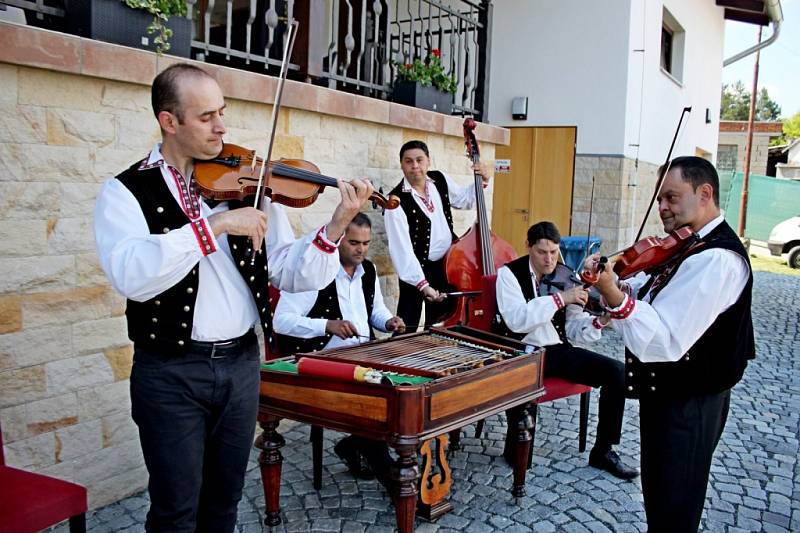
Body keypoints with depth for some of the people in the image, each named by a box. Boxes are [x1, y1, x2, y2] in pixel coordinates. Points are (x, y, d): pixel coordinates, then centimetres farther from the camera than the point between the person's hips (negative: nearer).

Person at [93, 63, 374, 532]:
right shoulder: (126, 191, -6)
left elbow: (289, 273, -2)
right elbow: (131, 275, -25)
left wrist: (335, 228, -16)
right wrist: (214, 224, -28)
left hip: (242, 362, 3)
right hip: (170, 371, -3)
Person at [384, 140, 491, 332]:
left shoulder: (440, 179, -1)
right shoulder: (397, 200, -19)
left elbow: (464, 200, 19)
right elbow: (402, 249, -24)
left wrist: (480, 183, 1)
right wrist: (422, 284, -30)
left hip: (447, 264, 6)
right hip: (418, 270, -5)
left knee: (440, 326, 19)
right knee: (407, 329, -3)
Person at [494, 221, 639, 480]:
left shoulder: (566, 275, 5)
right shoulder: (510, 273, -7)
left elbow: (573, 329, 6)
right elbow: (516, 320, -24)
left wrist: (598, 322, -15)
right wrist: (560, 298, -28)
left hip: (558, 350, 5)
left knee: (616, 371, -11)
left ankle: (603, 450, 5)